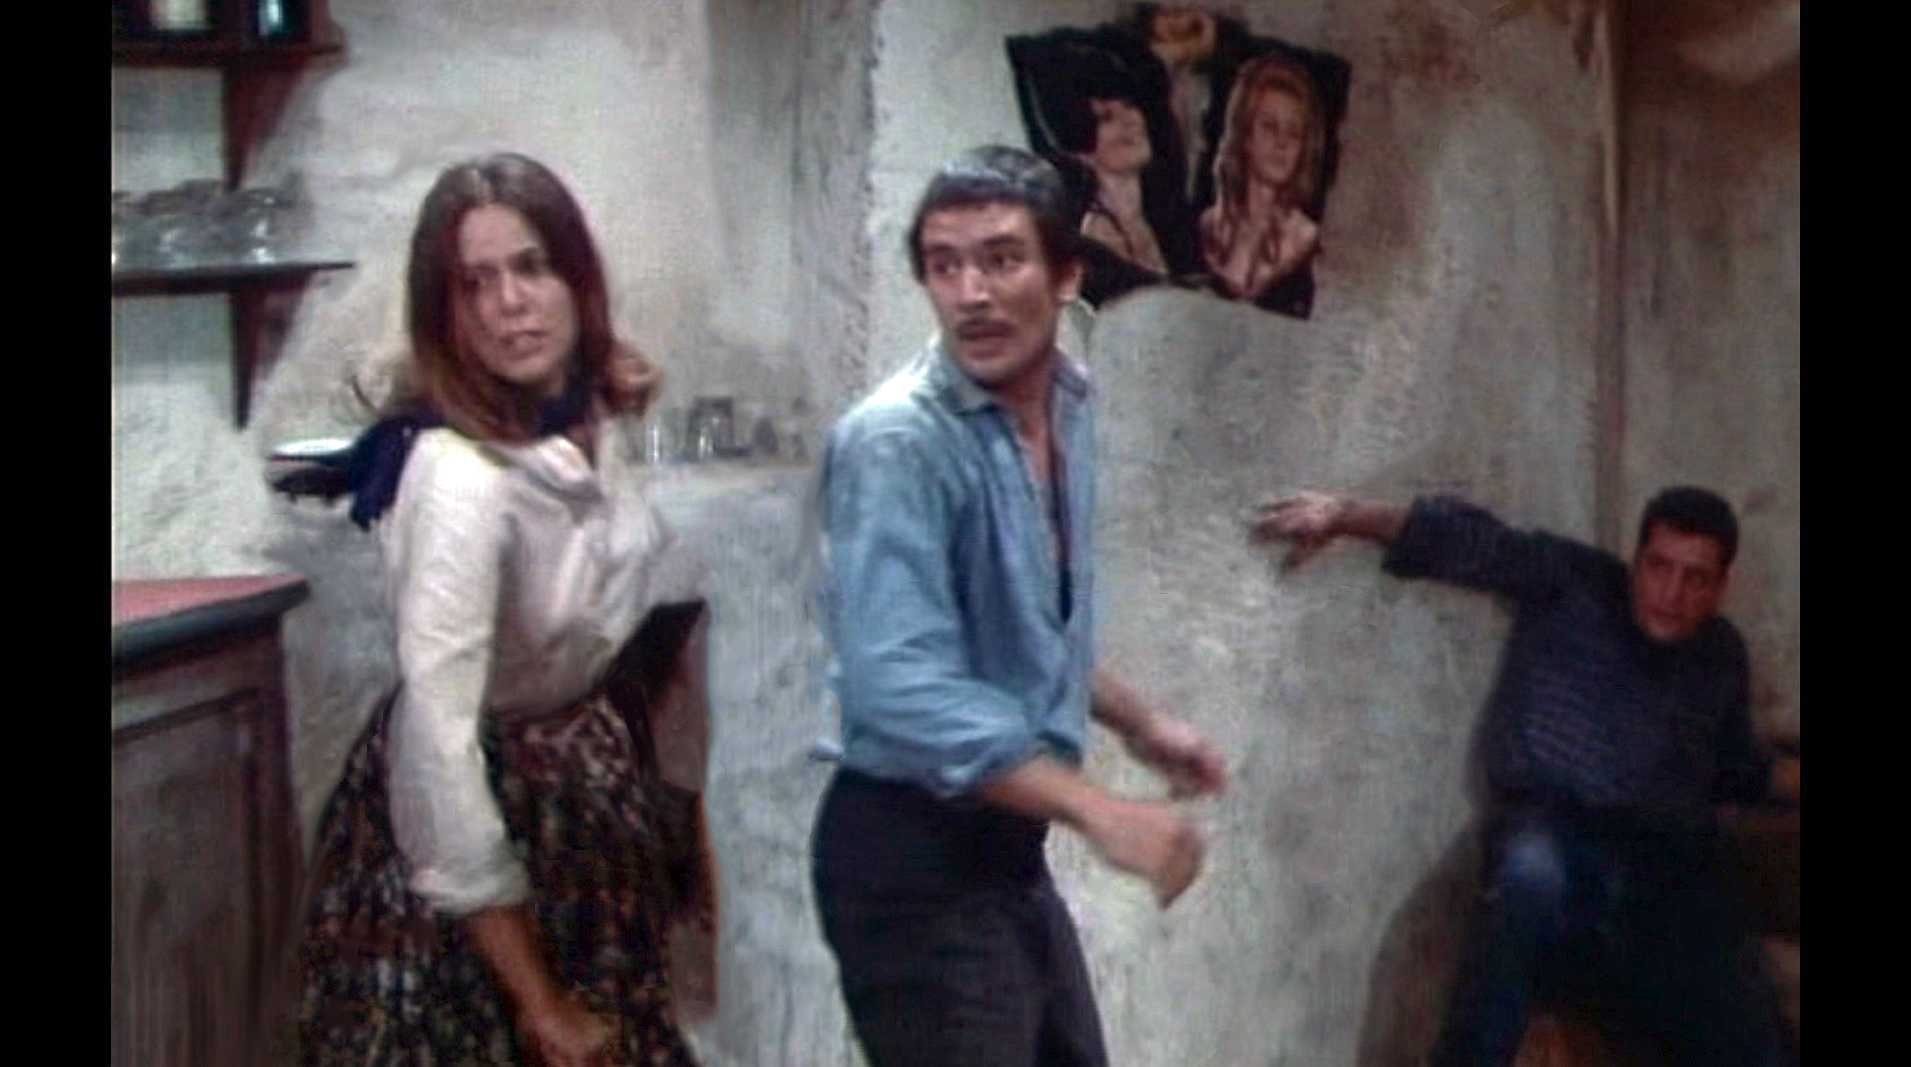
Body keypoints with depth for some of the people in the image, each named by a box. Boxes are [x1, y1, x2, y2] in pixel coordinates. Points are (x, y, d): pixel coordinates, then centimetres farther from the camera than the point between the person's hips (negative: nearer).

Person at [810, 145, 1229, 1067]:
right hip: (912, 853, -9)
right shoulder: (894, 443, -21)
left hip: (1006, 844, 9)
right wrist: (1098, 811, -32)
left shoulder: (1068, 407, 6)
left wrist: (1139, 724, 24)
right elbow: (901, 687, -31)